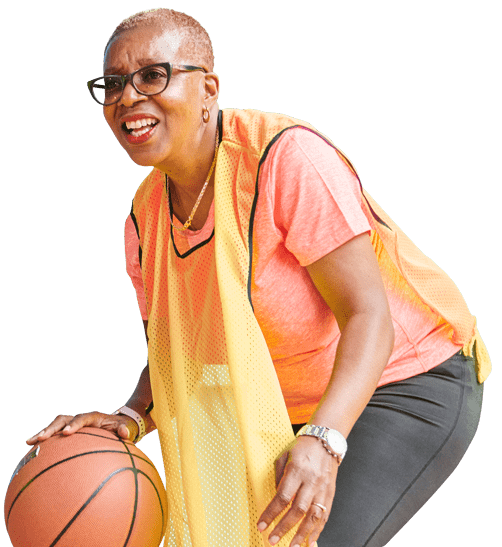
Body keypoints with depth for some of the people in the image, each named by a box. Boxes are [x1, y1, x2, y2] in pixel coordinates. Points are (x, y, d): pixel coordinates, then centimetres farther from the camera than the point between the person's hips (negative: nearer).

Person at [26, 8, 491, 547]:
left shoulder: (286, 155, -26)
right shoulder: (145, 220, -3)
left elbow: (369, 314, -28)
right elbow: (172, 358, 2)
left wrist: (322, 442, -41)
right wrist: (129, 420, -19)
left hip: (410, 384, -7)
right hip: (292, 410, 7)